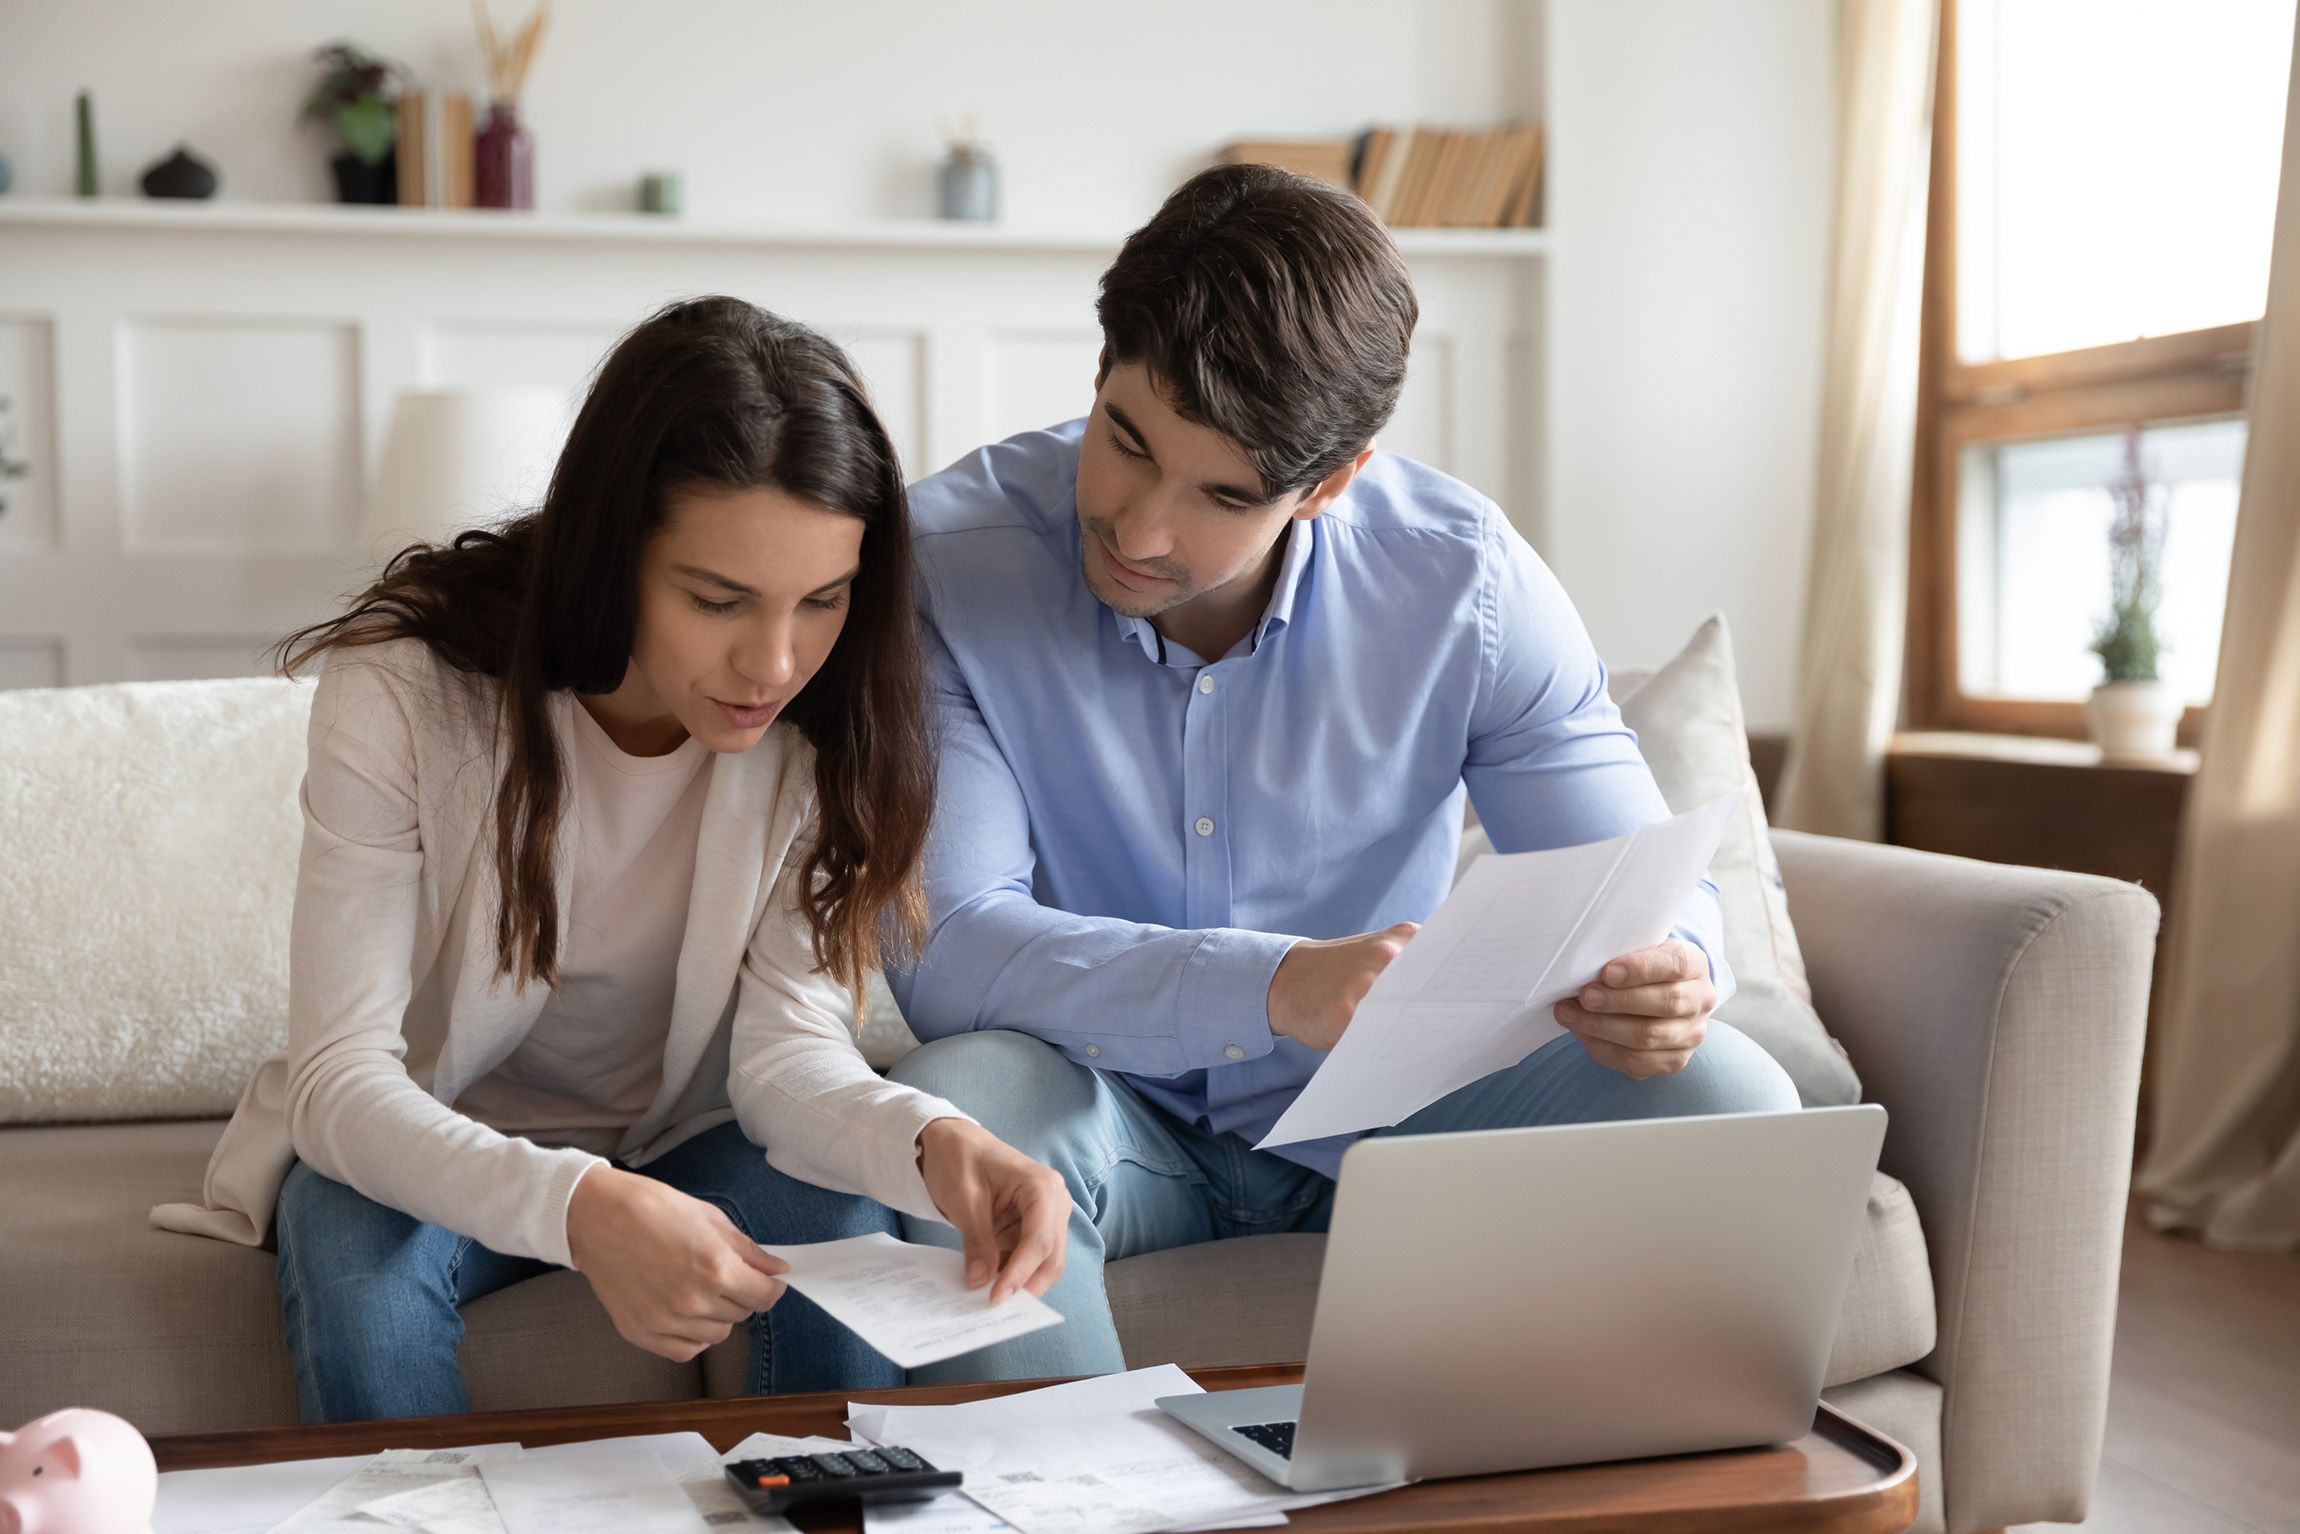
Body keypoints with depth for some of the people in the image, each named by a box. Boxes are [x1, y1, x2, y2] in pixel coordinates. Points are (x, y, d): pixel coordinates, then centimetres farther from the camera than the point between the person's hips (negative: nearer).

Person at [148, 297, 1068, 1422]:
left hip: (679, 1145, 2)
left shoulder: (826, 727, -16)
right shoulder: (403, 694, -24)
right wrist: (578, 1207, -48)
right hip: (424, 1151, -1)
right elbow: (339, 1077, -29)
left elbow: (786, 1046, -21)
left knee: (845, 1215, -27)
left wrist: (932, 1141, -44)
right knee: (353, 1249, -32)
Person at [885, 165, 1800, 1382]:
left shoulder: (1463, 580, -13)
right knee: (958, 1109, -35)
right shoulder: (943, 558, -18)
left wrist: (1668, 974, -32)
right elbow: (944, 950, -26)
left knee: (1721, 1098, -19)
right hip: (1114, 1118, -2)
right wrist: (1276, 985, -41)